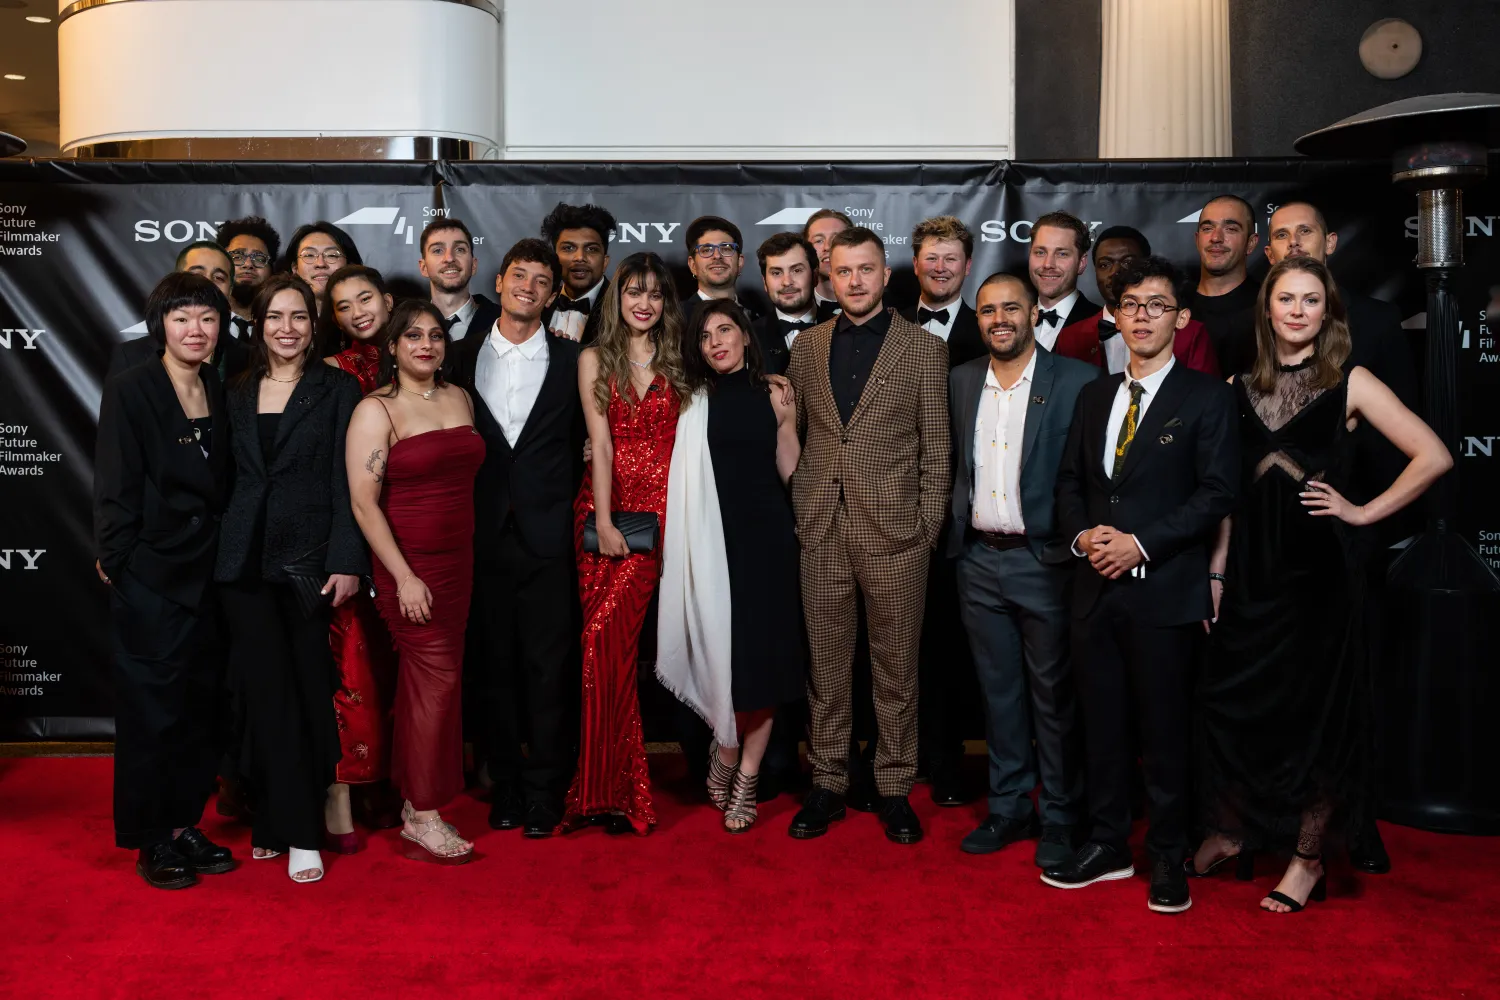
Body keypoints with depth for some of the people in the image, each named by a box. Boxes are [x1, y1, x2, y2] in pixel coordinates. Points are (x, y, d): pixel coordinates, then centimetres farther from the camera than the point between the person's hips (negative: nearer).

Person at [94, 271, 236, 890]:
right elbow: (115, 487, -9)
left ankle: (185, 824, 24)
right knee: (152, 706, 3)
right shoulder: (130, 390, -8)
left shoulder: (219, 393, 9)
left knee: (201, 704, 11)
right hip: (149, 576, -6)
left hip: (206, 574, 6)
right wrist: (116, 558, -11)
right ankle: (150, 842, 16)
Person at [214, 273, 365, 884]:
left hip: (310, 558, -3)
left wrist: (347, 561, -11)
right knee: (267, 690, 2)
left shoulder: (338, 390, 2)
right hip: (245, 563, 3)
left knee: (308, 691, 2)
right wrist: (222, 552, 7)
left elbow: (346, 483, -4)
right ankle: (286, 827, 11)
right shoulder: (238, 393, 12)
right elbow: (230, 480, 13)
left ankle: (297, 831, 12)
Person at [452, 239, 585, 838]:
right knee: (493, 666, 8)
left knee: (548, 669, 2)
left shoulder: (572, 361, 5)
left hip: (547, 537, -1)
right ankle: (505, 785, 20)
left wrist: (562, 507, -1)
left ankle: (544, 794, 13)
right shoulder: (465, 357, 8)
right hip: (484, 536, 2)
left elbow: (580, 445, 7)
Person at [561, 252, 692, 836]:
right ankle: (611, 788, 8)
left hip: (659, 509, 0)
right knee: (607, 641, -3)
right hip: (604, 507, 0)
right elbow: (601, 442, -2)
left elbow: (685, 439, 7)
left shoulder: (676, 360, 12)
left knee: (608, 637, -10)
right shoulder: (596, 359, 8)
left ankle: (610, 785, 0)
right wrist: (603, 520, -10)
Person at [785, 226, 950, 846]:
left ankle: (895, 789, 18)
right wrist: (798, 505, 6)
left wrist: (929, 525, -4)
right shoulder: (807, 347, 11)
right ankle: (827, 784, 21)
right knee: (826, 664, 9)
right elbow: (792, 430, 14)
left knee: (896, 668, 6)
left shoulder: (924, 349, 3)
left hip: (895, 530, -2)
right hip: (822, 531, 3)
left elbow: (935, 447, 2)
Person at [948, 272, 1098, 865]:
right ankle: (1009, 808, 28)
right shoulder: (961, 381, 9)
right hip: (979, 560, 5)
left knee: (1054, 696, 5)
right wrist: (957, 530, 7)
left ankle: (1060, 819, 20)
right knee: (998, 691, 14)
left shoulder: (1077, 381, -6)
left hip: (1045, 560, -4)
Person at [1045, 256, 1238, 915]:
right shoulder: (1094, 396, 15)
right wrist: (1083, 534, -5)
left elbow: (1218, 491, -9)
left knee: (1163, 730, 4)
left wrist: (1140, 543, -16)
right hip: (1096, 587, 5)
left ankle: (1168, 860, 18)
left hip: (1164, 588, -5)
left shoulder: (1206, 397, -1)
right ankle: (1107, 846, 25)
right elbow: (1069, 481, 15)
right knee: (1100, 724, 11)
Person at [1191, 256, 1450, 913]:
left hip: (1319, 565, -3)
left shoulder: (1350, 385, -1)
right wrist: (1216, 571, 3)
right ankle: (1231, 831, 24)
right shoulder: (1240, 389, 9)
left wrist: (1365, 513, -5)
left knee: (1317, 706, 4)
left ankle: (1308, 857, 18)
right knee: (1231, 700, 4)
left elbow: (1433, 457, -5)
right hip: (1251, 566, 3)